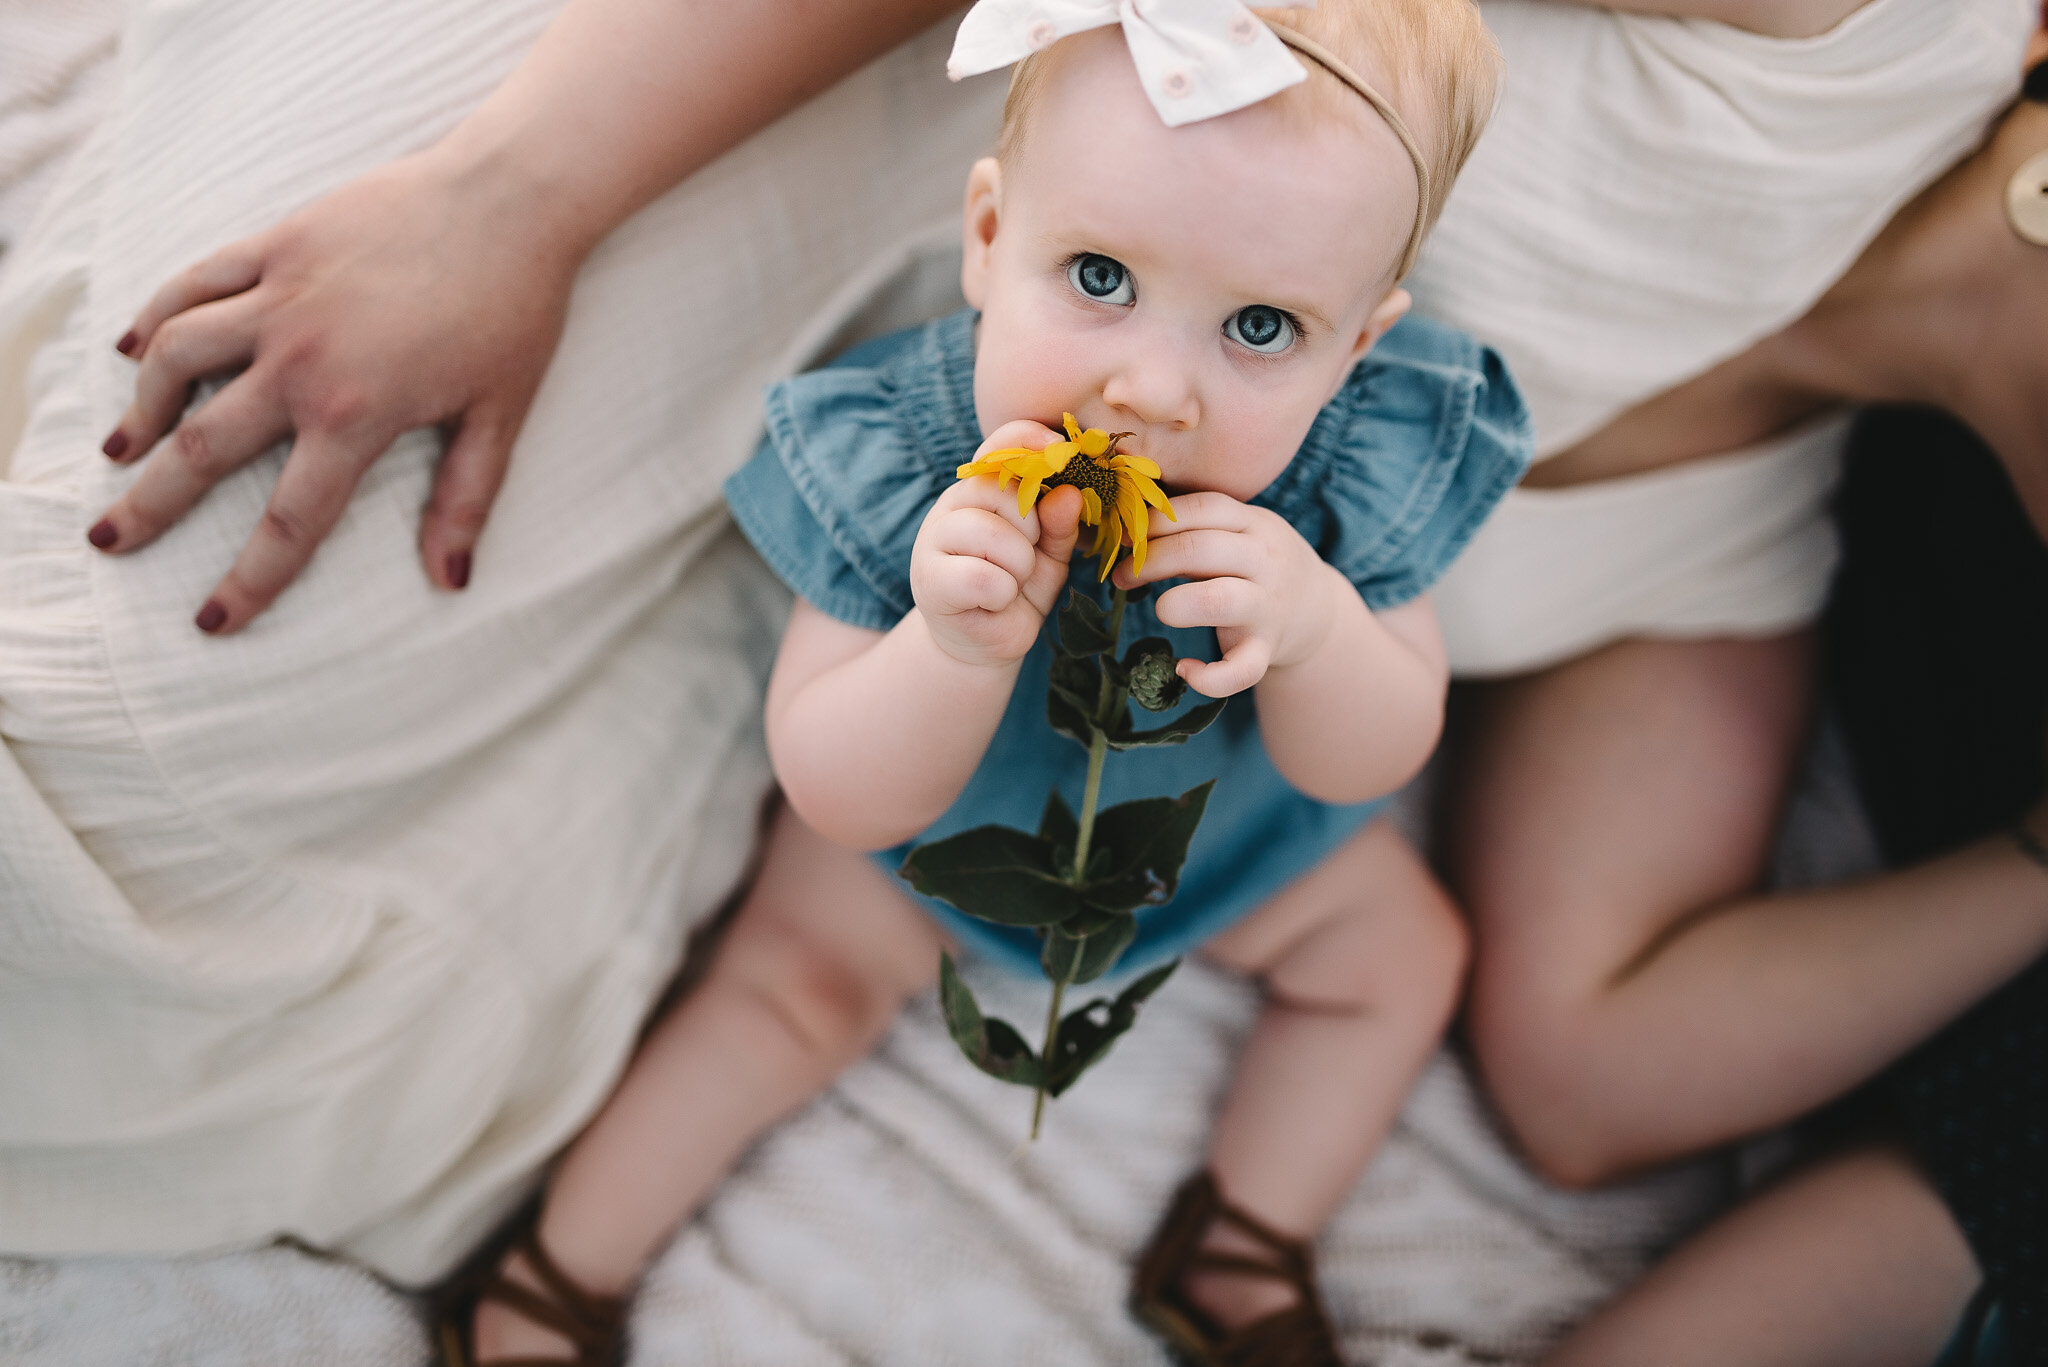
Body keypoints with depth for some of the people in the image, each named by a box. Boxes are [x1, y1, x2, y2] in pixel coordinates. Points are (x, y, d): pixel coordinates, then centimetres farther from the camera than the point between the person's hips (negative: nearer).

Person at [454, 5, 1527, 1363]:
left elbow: (1372, 765, -22)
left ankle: (1241, 1250, 23)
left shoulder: (1363, 464, -31)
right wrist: (958, 649, -55)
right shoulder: (889, 458, -37)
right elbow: (840, 798, -32)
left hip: (1229, 822, 3)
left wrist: (1315, 626, -47)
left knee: (1403, 951, 4)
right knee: (792, 981, -8)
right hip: (935, 812, -2)